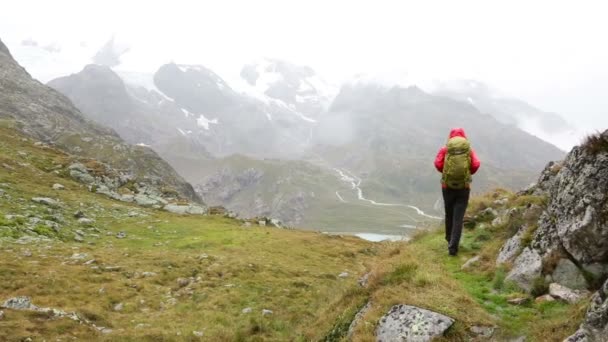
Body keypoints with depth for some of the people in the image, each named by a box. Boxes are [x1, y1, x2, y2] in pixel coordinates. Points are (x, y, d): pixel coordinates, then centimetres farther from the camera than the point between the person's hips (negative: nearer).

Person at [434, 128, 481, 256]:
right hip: (464, 188, -1)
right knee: (458, 218, -2)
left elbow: (438, 164, -11)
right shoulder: (469, 150, 3)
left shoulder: (445, 149, 1)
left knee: (449, 215, 20)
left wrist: (445, 172, 9)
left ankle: (450, 240, 37)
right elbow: (476, 165, -10)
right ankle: (453, 246, -10)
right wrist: (468, 173, 10)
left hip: (447, 187, 1)